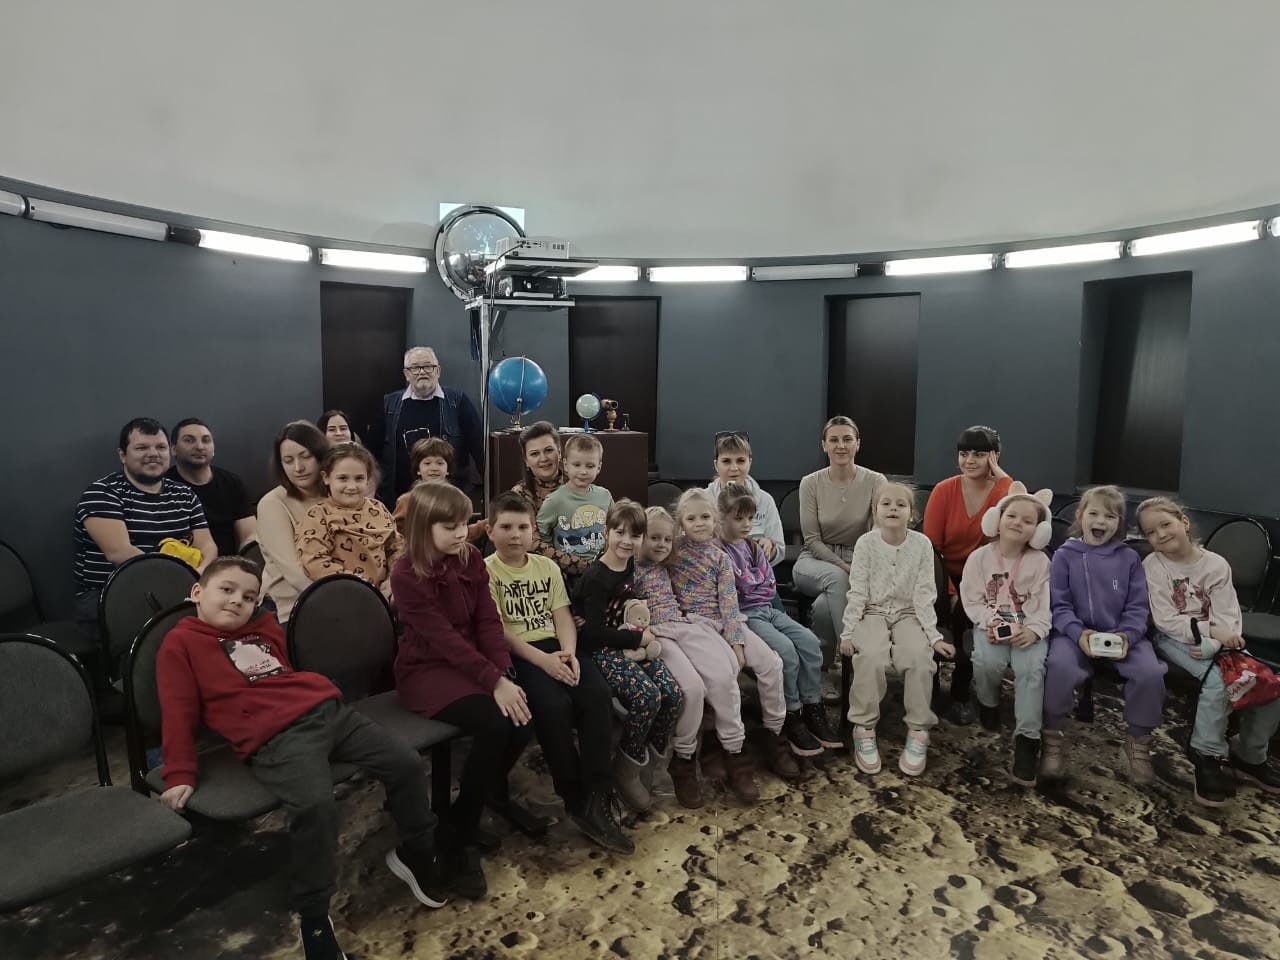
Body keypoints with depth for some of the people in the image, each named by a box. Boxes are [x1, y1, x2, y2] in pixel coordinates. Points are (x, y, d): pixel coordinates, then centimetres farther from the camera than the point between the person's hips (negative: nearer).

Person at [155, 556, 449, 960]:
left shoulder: (266, 628, 27)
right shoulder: (181, 642, 9)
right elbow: (179, 714, 4)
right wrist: (181, 775, 0)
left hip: (327, 710, 7)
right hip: (276, 737, -7)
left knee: (407, 764, -2)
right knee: (317, 804, -33)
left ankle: (416, 853, 22)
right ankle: (313, 916, -10)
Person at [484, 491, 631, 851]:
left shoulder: (547, 567, 16)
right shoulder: (486, 571, 0)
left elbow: (563, 616, 8)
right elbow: (496, 630, -10)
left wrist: (569, 653, -13)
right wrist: (542, 659, -20)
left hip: (556, 647, 5)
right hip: (516, 654, -5)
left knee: (598, 694, -24)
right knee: (553, 705, -32)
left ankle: (594, 801, -18)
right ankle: (576, 797, -12)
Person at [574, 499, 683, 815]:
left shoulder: (630, 565, 7)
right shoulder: (597, 577, -17)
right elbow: (594, 632, -21)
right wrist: (638, 638, -15)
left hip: (629, 644, 8)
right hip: (601, 650, -7)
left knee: (674, 693, -12)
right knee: (648, 696, -27)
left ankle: (649, 760, 8)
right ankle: (626, 769, -4)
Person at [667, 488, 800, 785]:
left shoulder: (721, 557, 7)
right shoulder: (674, 551, 1)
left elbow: (729, 602, -1)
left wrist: (736, 642, -11)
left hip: (725, 622, 4)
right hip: (694, 623, -4)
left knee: (771, 663, -11)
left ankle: (774, 735, 5)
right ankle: (733, 750, -15)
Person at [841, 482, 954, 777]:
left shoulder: (922, 544, -4)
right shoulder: (865, 543, -6)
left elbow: (924, 594, -2)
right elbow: (858, 591, -5)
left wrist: (933, 635, -8)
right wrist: (848, 631, -12)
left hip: (908, 614, 1)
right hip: (874, 613, -1)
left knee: (920, 656, -30)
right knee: (870, 656, -31)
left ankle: (918, 732, -15)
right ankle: (864, 730, -16)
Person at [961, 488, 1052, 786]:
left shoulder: (1040, 561, 0)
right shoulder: (979, 557, -1)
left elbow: (1043, 605, -4)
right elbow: (972, 600, -2)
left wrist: (1033, 630, -21)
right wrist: (990, 622, -18)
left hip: (1027, 626, 0)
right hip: (990, 623, 0)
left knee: (1031, 666, -27)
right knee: (988, 660, -29)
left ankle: (1027, 736, -18)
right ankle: (989, 703, 6)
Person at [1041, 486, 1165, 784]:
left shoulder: (1129, 557, 9)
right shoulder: (1065, 555, 3)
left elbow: (1138, 607, 5)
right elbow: (1059, 604, -2)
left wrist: (1127, 636, -14)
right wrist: (1078, 633, -20)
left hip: (1122, 635, 2)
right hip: (1075, 633, -2)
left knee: (1151, 672, -27)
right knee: (1059, 665, -34)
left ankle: (1138, 742, 0)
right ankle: (1053, 736, -10)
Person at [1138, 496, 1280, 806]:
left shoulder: (1216, 564, -2)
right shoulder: (1153, 566, -8)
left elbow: (1228, 618, -7)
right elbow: (1165, 621, -12)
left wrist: (1212, 644, -24)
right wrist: (1210, 631, -21)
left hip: (1216, 641, 4)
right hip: (1175, 639, -4)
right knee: (1217, 680, -30)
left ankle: (1249, 755, 10)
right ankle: (1208, 756, -13)